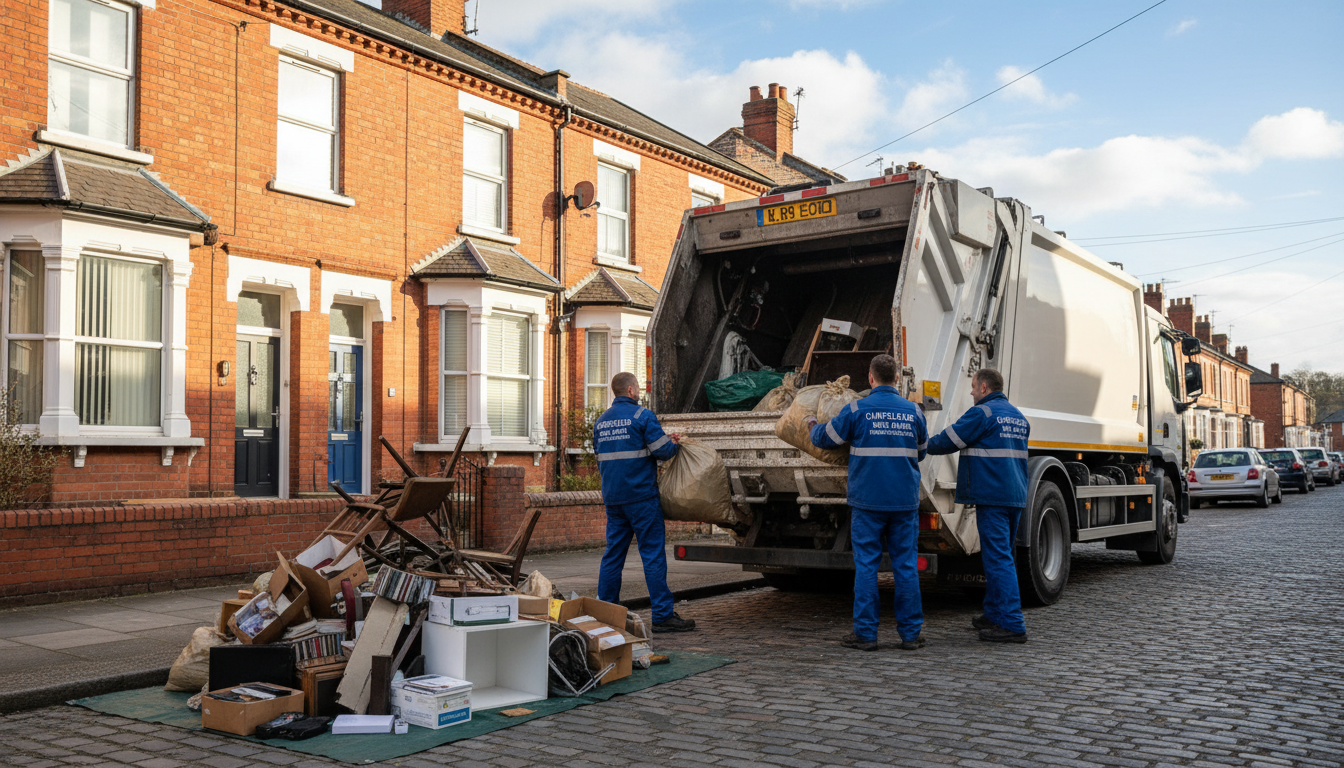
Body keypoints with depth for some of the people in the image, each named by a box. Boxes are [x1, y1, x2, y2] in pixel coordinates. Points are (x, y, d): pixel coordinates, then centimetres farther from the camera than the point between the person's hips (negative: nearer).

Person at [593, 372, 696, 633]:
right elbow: (662, 451, -11)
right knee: (653, 554, -4)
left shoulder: (601, 421, 14)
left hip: (612, 498, 7)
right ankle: (663, 615, -2)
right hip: (641, 496, -7)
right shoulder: (642, 416, -8)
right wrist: (674, 443, 9)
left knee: (613, 554, 11)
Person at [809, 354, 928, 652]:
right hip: (905, 502, 3)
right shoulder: (914, 412, 4)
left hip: (867, 501, -3)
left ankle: (866, 633, 4)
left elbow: (825, 438, 5)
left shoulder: (857, 410, -6)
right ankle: (911, 632, 11)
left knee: (866, 565, 2)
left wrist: (813, 425, 27)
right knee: (906, 565, 7)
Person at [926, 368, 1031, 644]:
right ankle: (995, 614, 23)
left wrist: (924, 445, 12)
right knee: (1000, 557, 16)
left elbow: (948, 441, -5)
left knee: (998, 560, -8)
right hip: (1016, 496, 9)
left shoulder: (982, 414, -9)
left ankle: (1012, 625, -10)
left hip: (992, 496, -9)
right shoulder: (1018, 417, 17)